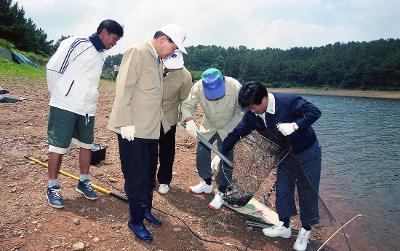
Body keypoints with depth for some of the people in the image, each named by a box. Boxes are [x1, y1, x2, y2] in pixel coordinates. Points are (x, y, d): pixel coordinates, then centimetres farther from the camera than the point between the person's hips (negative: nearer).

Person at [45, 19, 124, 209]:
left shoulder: (101, 54, 13)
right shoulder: (77, 44, -9)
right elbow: (53, 67, -8)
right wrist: (58, 94, 0)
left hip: (87, 108, 7)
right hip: (65, 106, -7)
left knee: (86, 145, 13)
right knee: (58, 147, 2)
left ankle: (83, 182, 28)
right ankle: (53, 187, 15)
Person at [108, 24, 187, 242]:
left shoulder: (157, 60, 13)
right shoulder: (137, 53, -11)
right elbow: (123, 90, -17)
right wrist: (126, 124, -20)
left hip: (150, 129, 9)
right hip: (133, 130, -9)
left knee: (149, 174, 19)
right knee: (137, 177, 1)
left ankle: (145, 209, 37)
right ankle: (136, 221, 18)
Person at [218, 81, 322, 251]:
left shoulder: (288, 101, -31)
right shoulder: (252, 114, -12)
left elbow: (315, 112, -24)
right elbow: (237, 133, -6)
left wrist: (294, 125, -38)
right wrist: (220, 154, -5)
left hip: (308, 154, -5)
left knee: (308, 192, 5)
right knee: (282, 190, 10)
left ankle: (306, 231, 26)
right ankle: (284, 226, 31)